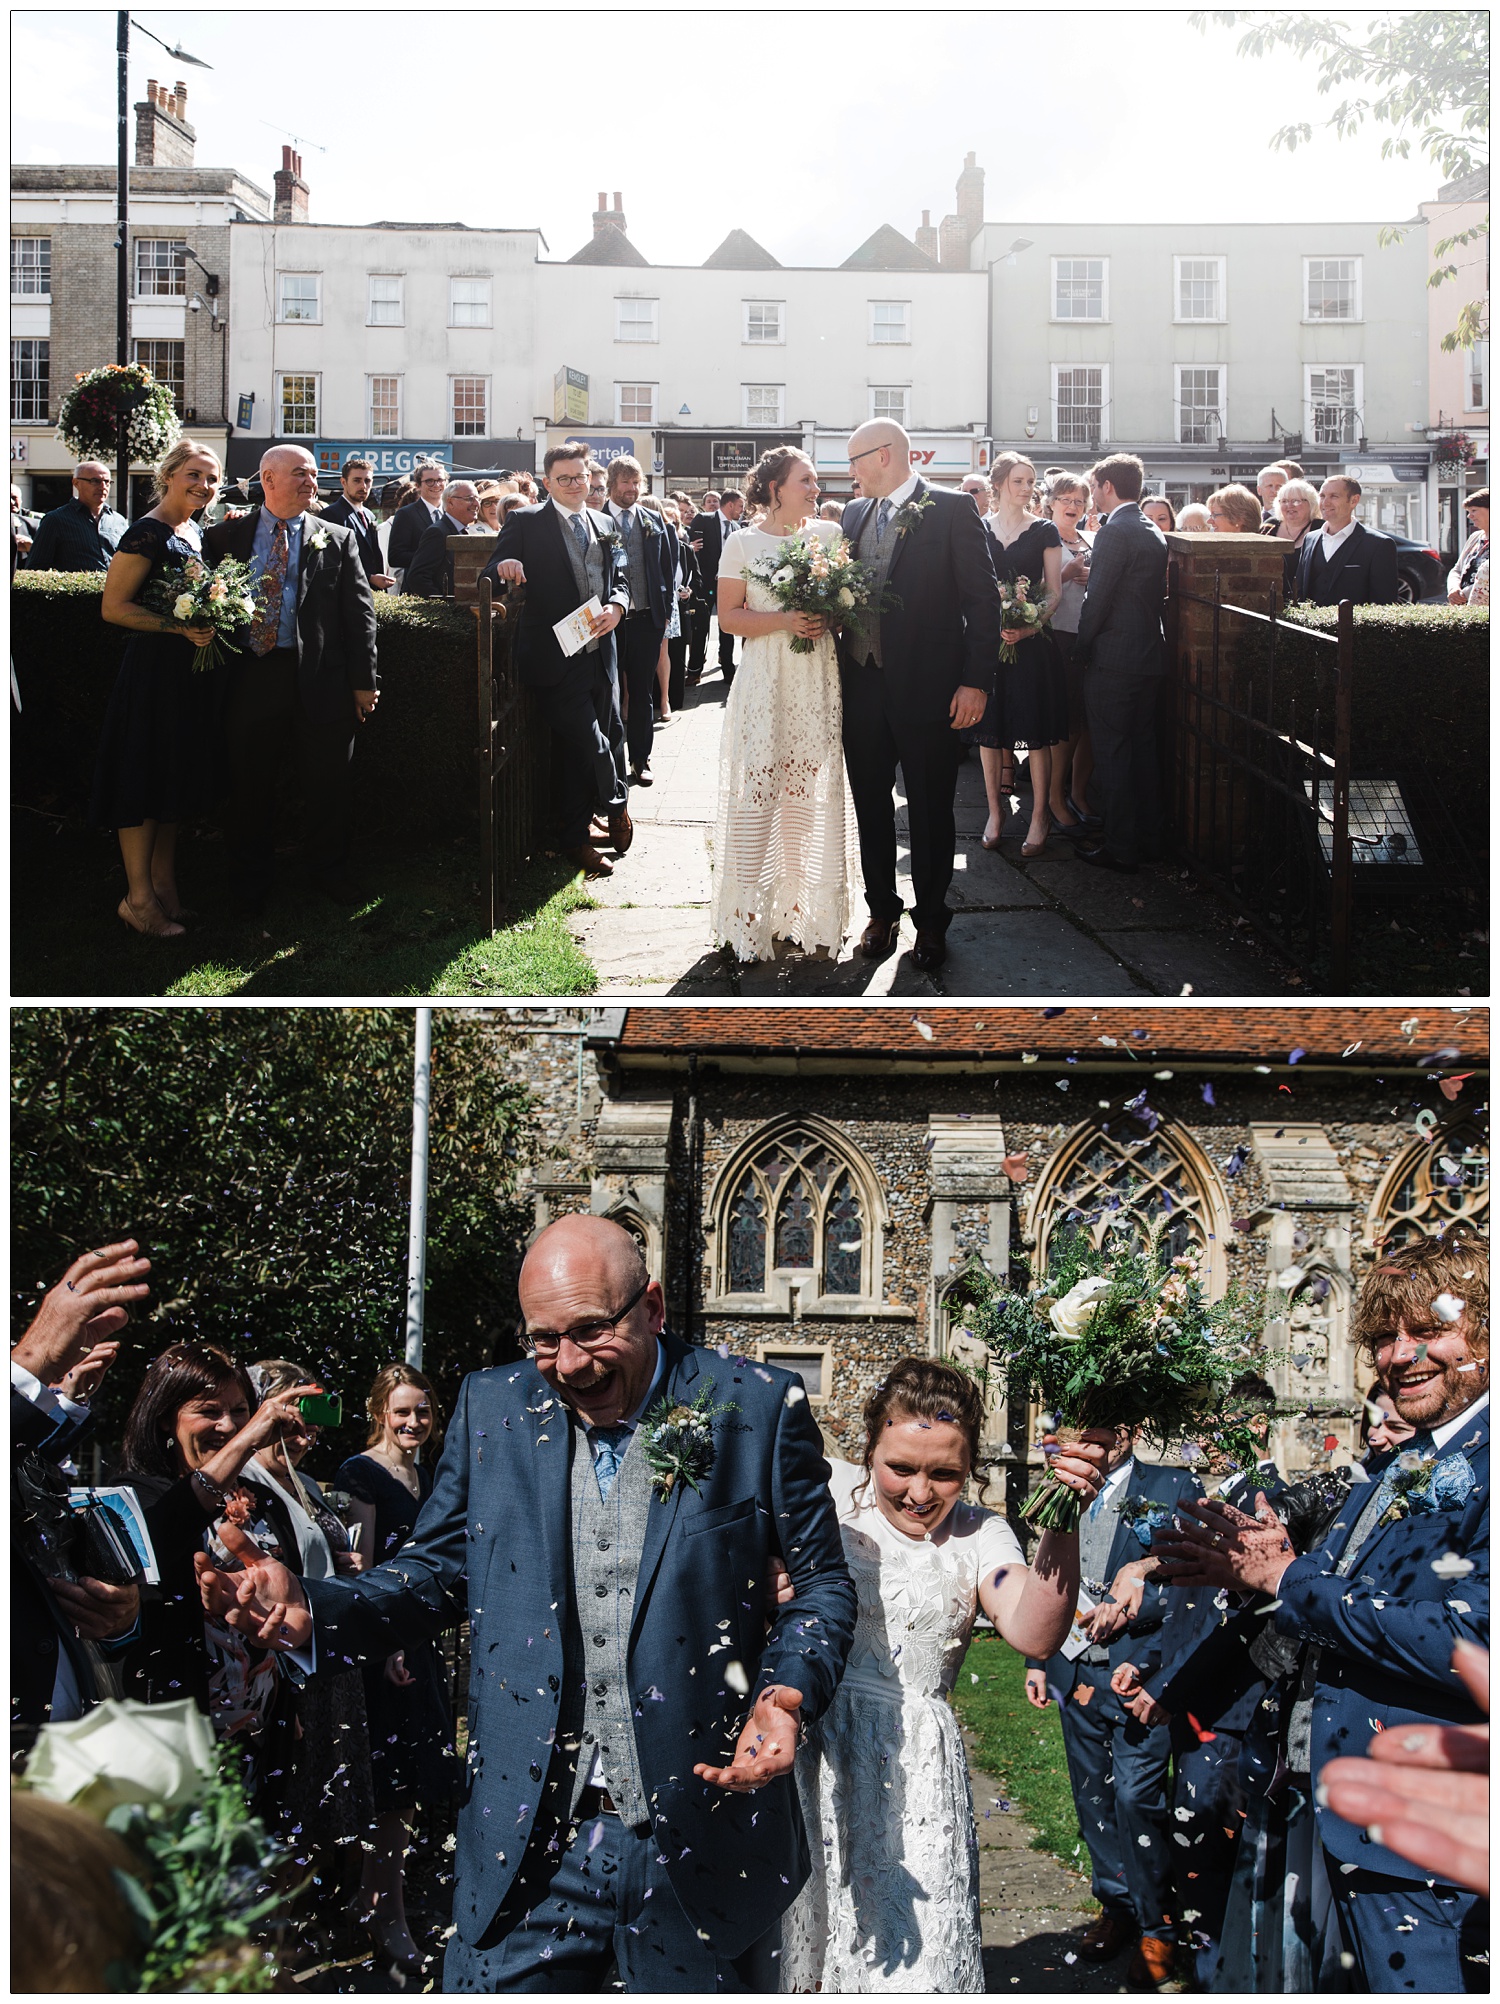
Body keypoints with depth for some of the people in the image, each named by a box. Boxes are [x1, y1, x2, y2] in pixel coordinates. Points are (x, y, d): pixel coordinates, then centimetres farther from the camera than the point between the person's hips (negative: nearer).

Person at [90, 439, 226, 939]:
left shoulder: (197, 534, 12)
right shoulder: (147, 533, -14)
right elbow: (113, 606, -18)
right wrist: (178, 627, -25)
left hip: (193, 672, 9)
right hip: (154, 668, -9)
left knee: (176, 781, 14)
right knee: (144, 781, -3)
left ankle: (164, 886, 22)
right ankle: (139, 897, 4)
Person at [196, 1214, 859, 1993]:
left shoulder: (758, 1406, -5)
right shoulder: (490, 1408, 3)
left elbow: (822, 1582, 2)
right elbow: (434, 1573, 8)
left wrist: (788, 1693, -17)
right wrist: (309, 1611, -10)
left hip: (702, 1842, -1)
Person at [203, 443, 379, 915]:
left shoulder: (337, 539, 7)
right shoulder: (227, 536, 8)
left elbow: (359, 612, 4)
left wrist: (363, 681, -2)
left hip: (319, 680, 0)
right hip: (251, 676, 0)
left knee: (327, 782, 7)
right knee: (249, 782, 7)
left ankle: (329, 870, 26)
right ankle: (251, 878, 23)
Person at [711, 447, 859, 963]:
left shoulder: (830, 534, 10)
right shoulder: (743, 543, 2)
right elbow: (729, 617, -1)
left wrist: (831, 614, -7)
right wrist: (785, 620, -14)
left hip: (819, 683, 3)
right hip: (765, 683, -2)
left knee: (816, 791, 1)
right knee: (757, 794, -5)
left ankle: (810, 911, 8)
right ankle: (750, 917, 0)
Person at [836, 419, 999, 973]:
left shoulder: (952, 510, -6)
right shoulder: (855, 514, 12)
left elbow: (983, 599, -8)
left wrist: (976, 681, -14)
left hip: (929, 689, -5)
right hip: (863, 687, 5)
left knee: (930, 812, 4)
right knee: (871, 806, 12)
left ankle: (930, 921, 16)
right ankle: (881, 911, 25)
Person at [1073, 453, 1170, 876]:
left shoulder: (1114, 533, -15)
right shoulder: (1155, 534, 12)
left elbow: (1096, 600, -17)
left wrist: (1081, 649, -5)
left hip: (1113, 660, -9)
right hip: (1150, 656, 9)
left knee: (1111, 753, -3)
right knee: (1142, 749, 15)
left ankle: (1120, 848, -2)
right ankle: (1148, 837, 21)